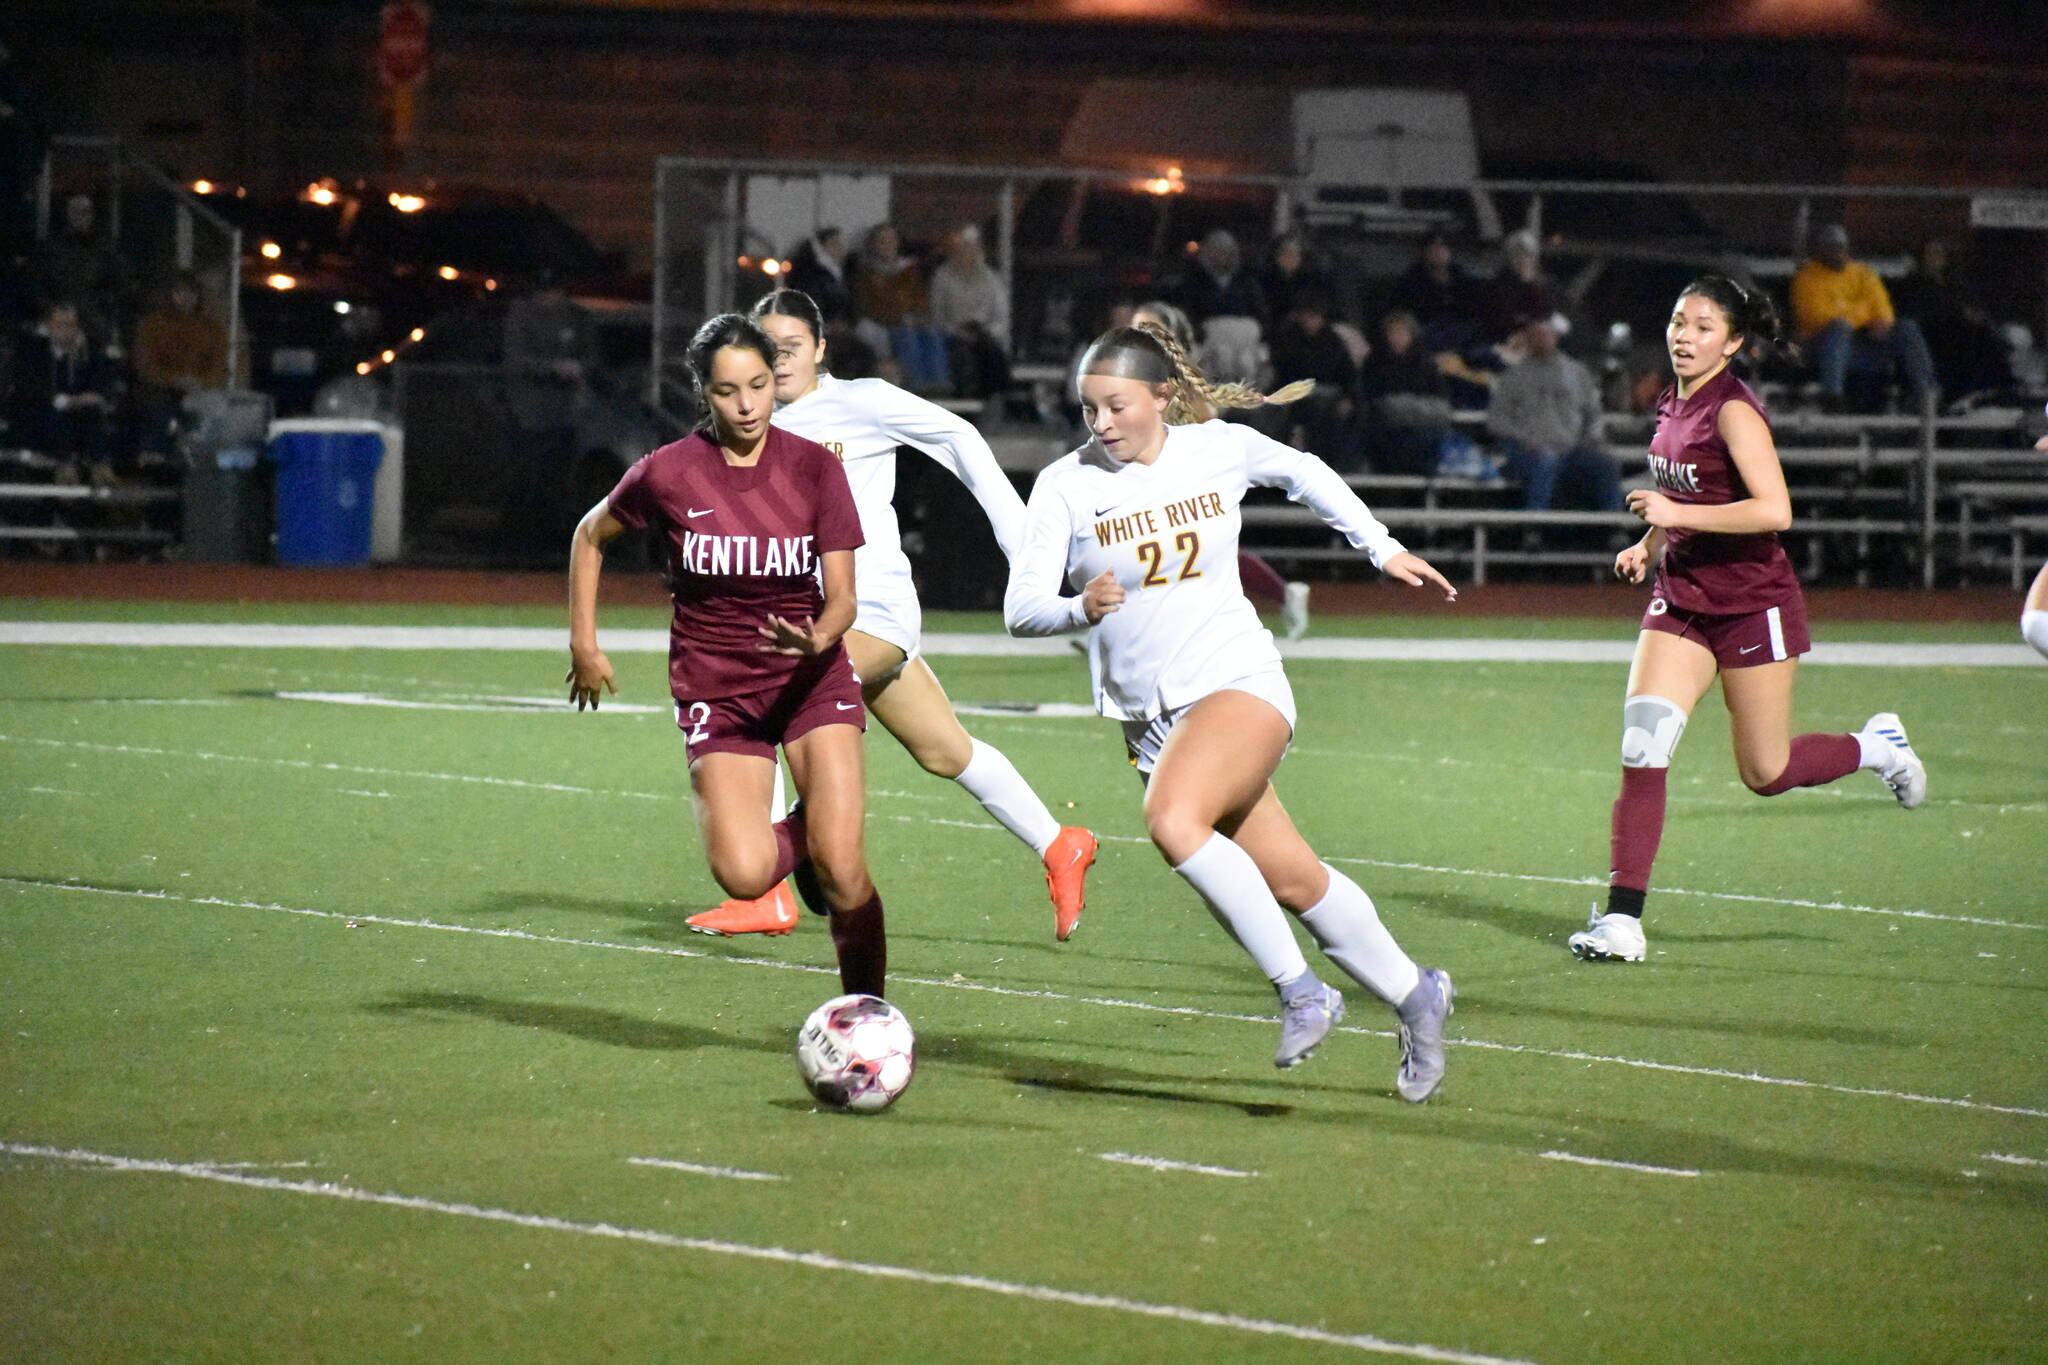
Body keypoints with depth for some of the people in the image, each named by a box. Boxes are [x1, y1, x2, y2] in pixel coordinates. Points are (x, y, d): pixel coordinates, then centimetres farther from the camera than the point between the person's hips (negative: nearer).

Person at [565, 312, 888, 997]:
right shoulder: (668, 473, -10)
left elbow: (842, 596, -9)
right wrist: (583, 644, 7)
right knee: (744, 876, -20)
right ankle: (793, 838, 17)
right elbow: (590, 536, 10)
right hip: (715, 689, 0)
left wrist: (818, 640, -32)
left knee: (841, 871, -17)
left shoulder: (814, 466, -8)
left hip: (812, 679, 0)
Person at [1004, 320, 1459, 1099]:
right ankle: (1413, 995, 24)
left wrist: (1382, 549, 24)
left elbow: (1303, 473, 20)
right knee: (1291, 881, 2)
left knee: (1171, 817, -31)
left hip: (1239, 682, -3)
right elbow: (1021, 608, -13)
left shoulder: (1221, 449, -2)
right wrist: (1081, 608, -33)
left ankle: (1301, 993, -21)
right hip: (1149, 714, 3)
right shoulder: (1066, 485, -5)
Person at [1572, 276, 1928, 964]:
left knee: (1766, 773, 4)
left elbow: (1774, 510, -27)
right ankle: (1622, 918, -12)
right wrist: (1649, 546, 10)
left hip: (1753, 604, -6)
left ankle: (1876, 746, 33)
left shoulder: (1733, 410, -16)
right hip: (1681, 598, 6)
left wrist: (1678, 515, -28)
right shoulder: (1673, 406, 8)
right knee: (1642, 743, -11)